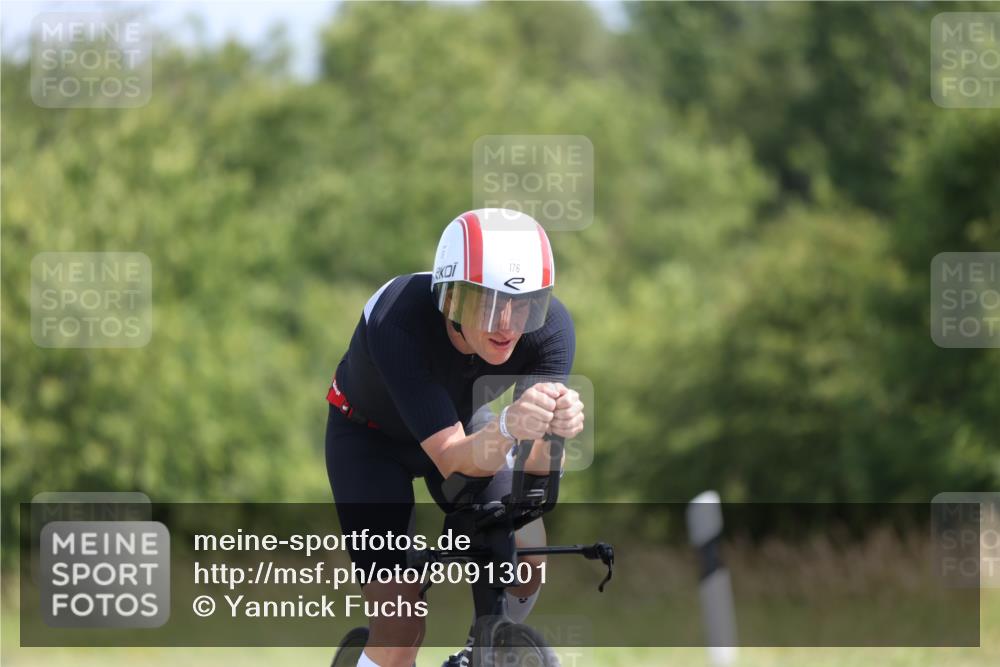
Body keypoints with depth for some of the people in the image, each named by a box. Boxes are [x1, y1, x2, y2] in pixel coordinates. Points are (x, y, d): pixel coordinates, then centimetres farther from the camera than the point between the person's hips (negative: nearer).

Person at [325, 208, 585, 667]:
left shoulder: (549, 328, -30)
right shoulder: (397, 322, -41)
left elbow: (535, 466, -36)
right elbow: (451, 458, -43)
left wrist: (553, 429, -59)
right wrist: (507, 428, -64)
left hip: (461, 422, 4)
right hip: (370, 436, -4)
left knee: (525, 550, -17)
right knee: (400, 625, -18)